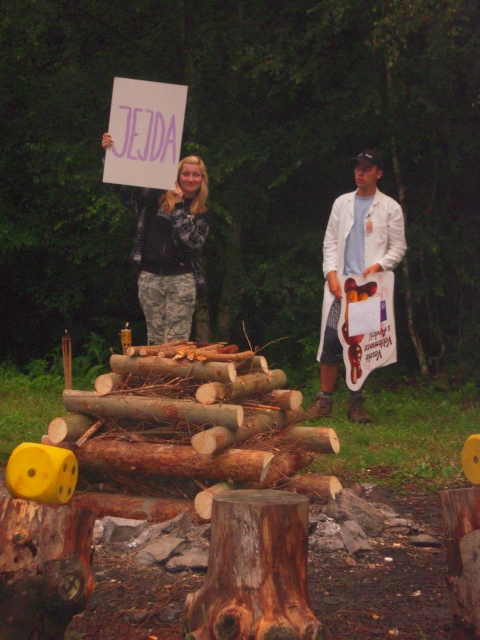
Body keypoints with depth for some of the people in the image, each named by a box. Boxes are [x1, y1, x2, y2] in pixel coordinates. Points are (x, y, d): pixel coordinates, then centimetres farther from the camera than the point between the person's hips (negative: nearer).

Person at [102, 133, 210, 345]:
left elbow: (194, 240, -10)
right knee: (155, 338, 7)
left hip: (181, 279, -1)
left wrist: (179, 206, -11)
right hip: (150, 276, 1)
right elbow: (123, 188, 5)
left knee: (177, 340, -3)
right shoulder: (157, 198, 7)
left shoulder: (202, 213, 6)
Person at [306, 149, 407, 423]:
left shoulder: (390, 207, 5)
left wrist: (379, 266, -13)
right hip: (341, 283, 2)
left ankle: (356, 401, 10)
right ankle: (325, 400, 2)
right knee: (331, 340, -4)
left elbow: (398, 247, 5)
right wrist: (331, 273, -2)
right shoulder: (342, 203, 13)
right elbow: (331, 241, 12)